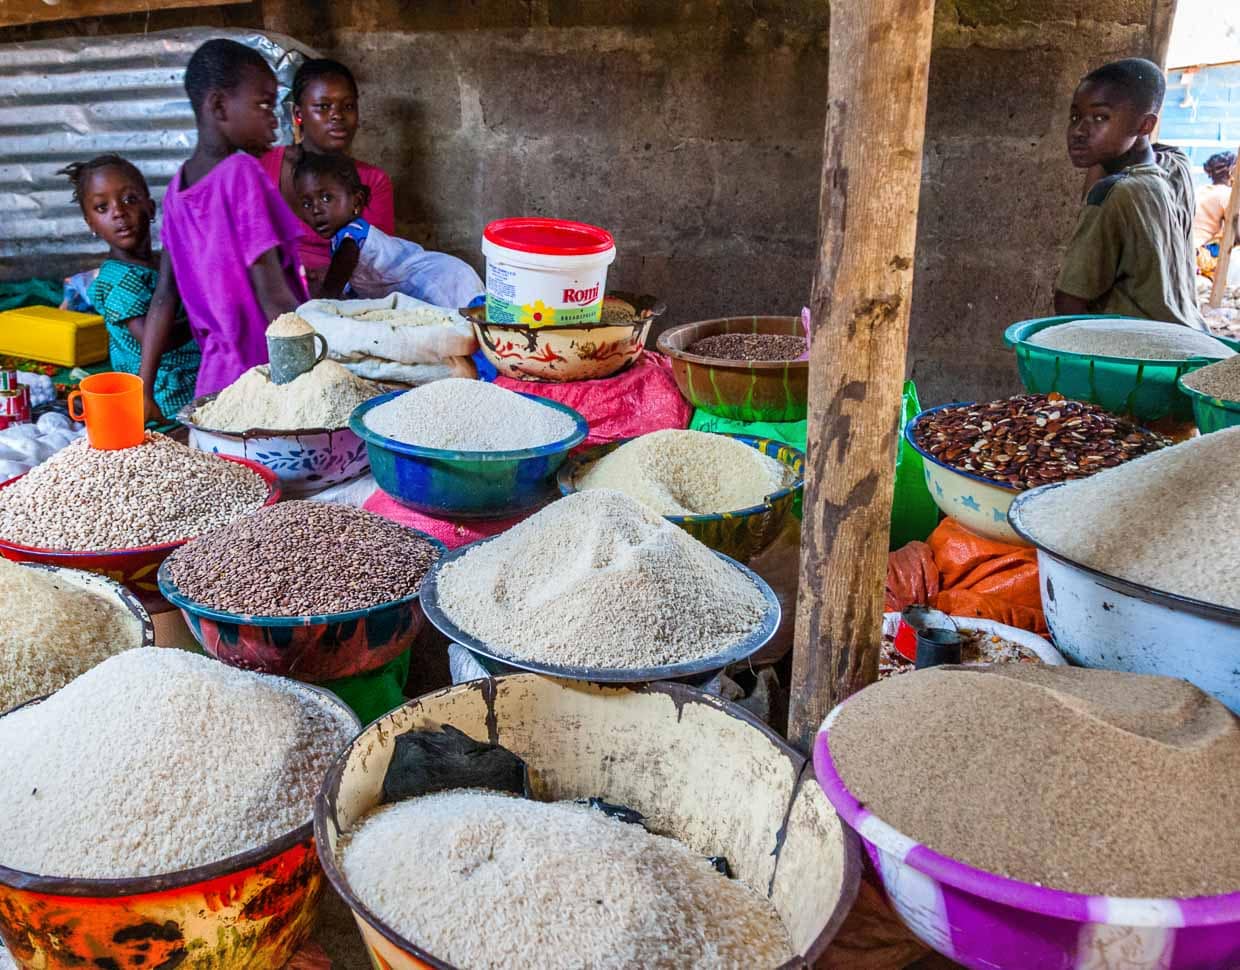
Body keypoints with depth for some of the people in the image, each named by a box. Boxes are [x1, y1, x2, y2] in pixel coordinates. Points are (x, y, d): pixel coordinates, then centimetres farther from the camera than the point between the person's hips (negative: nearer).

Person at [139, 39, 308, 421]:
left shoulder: (178, 186, 8)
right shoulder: (242, 174, -14)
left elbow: (163, 298, 9)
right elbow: (275, 301, -18)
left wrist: (144, 392, 10)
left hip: (215, 376, 8)